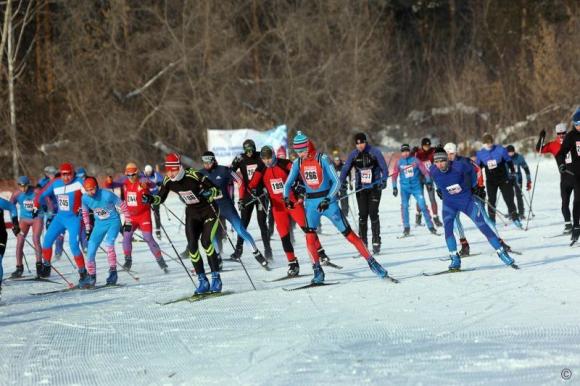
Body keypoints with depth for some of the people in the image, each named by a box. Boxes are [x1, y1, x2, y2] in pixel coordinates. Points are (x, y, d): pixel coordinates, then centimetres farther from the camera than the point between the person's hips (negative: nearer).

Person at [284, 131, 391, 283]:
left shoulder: (322, 159, -11)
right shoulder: (298, 163, 2)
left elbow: (336, 182, -12)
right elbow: (288, 183, 10)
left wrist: (327, 199, -23)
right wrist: (286, 197, -10)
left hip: (328, 200, -4)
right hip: (311, 202, 4)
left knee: (348, 233, -4)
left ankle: (372, 262, 2)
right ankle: (317, 272, -2)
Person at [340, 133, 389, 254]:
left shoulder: (375, 152, -7)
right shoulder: (353, 155, 1)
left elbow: (384, 168, -8)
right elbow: (345, 169, 0)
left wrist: (383, 180, -25)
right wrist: (341, 182, -14)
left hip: (374, 188, -2)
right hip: (361, 188, 2)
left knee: (373, 214, -7)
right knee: (363, 215, -2)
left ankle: (376, 242, -2)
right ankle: (363, 243, 3)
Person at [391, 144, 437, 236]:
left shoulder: (415, 160, -2)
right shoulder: (399, 162, 1)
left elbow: (424, 170, 1)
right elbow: (395, 175, 8)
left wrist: (428, 182, -2)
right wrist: (394, 187, 5)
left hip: (416, 186, -1)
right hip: (405, 188, 1)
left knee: (423, 206, -6)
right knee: (404, 206, -8)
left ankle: (430, 226, 0)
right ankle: (406, 228, 1)